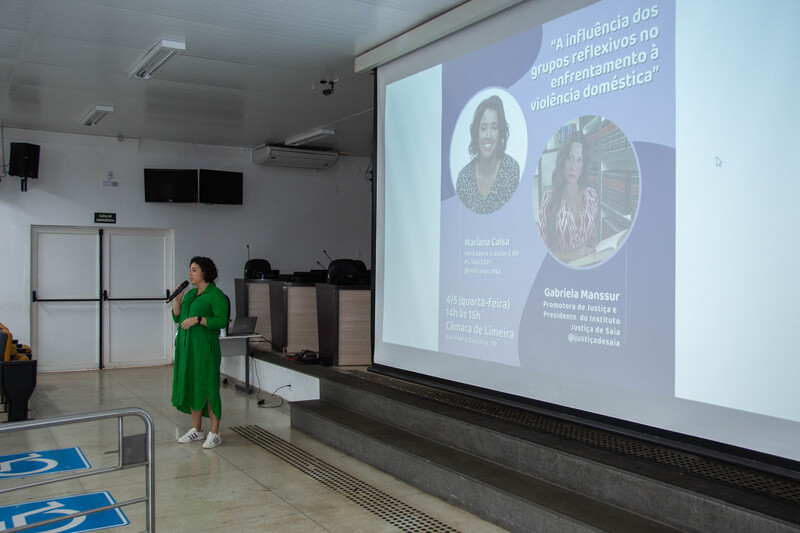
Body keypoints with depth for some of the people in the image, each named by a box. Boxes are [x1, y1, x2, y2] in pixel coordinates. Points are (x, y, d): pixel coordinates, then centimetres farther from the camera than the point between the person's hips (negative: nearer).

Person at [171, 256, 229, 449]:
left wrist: (198, 319, -23)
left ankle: (214, 433, 2)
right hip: (186, 346, 8)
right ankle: (196, 430, 23)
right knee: (191, 386, 12)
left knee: (208, 388, -5)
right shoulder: (190, 294, 15)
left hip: (205, 347, -8)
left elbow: (222, 321, -16)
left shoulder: (216, 295, -8)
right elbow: (177, 318, 15)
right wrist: (177, 300, 0)